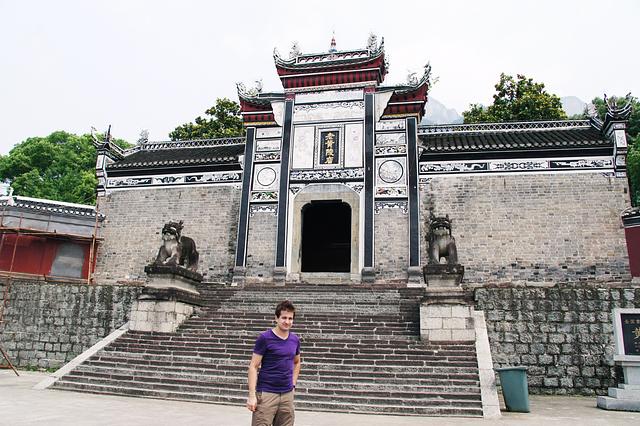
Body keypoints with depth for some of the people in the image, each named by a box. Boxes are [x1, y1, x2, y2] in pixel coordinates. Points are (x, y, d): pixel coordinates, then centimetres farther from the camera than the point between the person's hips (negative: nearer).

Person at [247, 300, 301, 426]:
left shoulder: (295, 339, 6)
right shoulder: (265, 338, -9)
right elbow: (253, 367, -9)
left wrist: (293, 384, 13)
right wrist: (252, 395, -14)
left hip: (287, 395, 5)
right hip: (266, 393, -5)